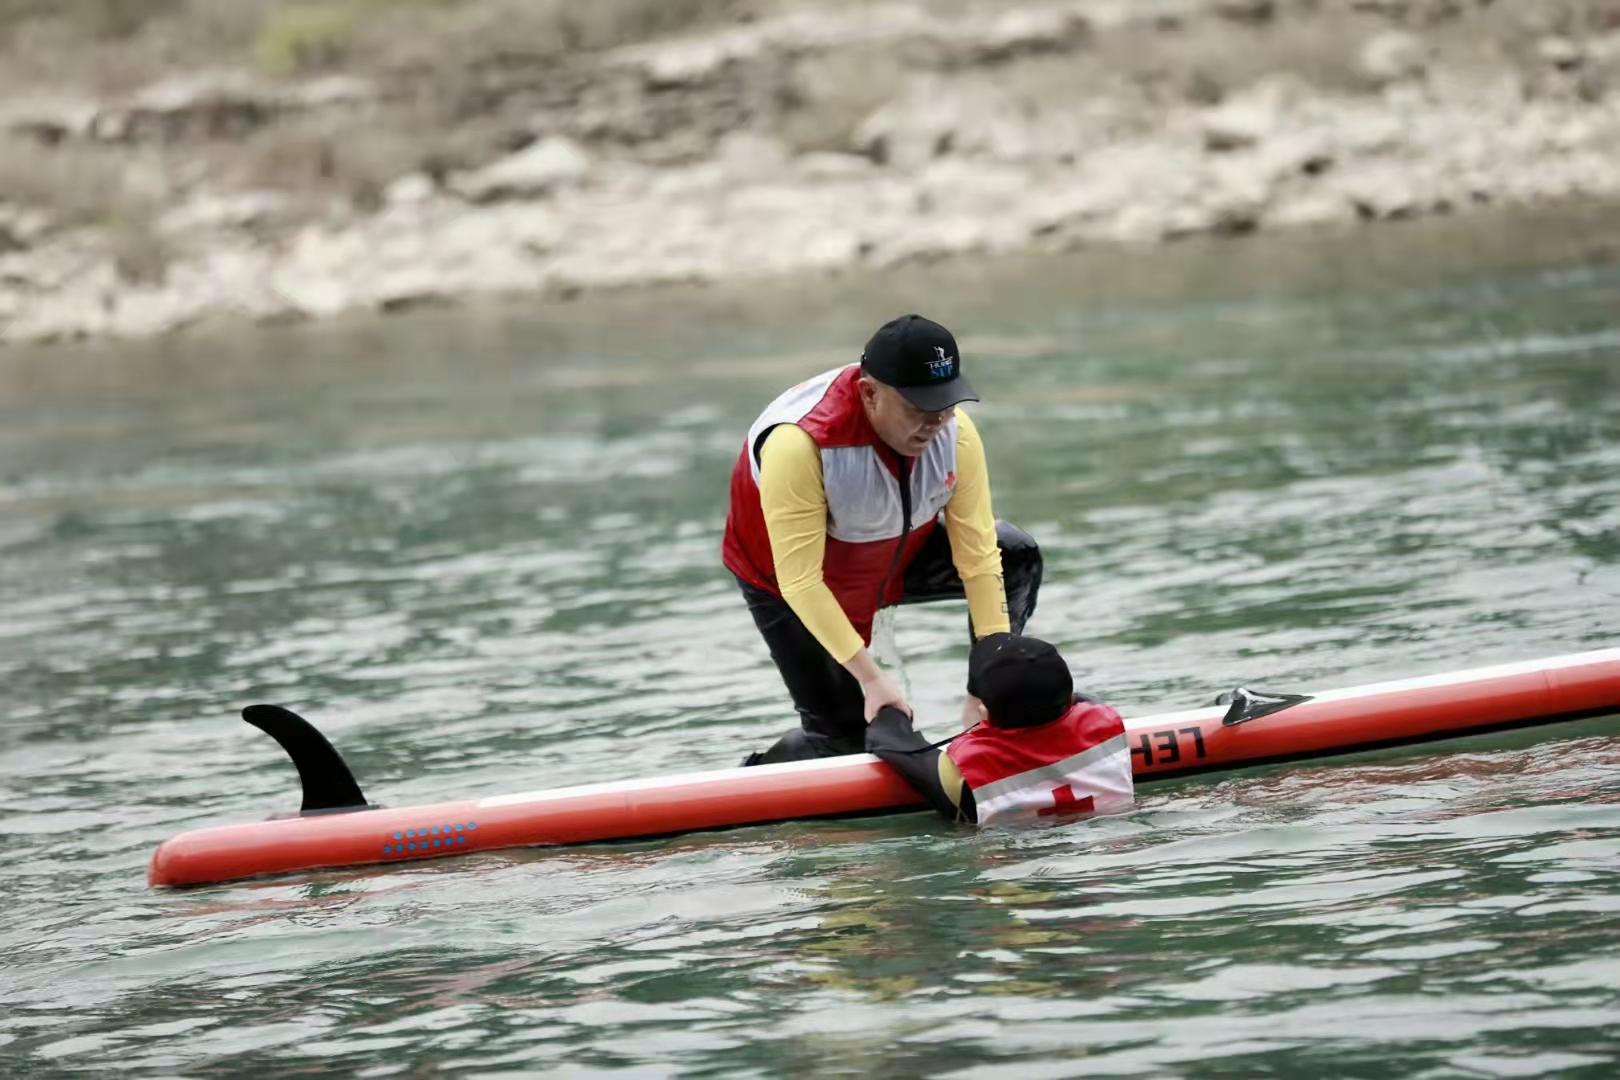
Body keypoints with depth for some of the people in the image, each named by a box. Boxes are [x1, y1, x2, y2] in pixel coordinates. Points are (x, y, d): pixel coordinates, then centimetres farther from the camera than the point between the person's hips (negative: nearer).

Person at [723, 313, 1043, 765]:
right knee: (843, 736, -9)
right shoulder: (798, 444, -40)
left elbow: (977, 555, -20)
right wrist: (870, 675, -40)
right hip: (786, 580, -5)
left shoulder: (955, 434, -25)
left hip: (897, 555, 5)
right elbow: (800, 581, -37)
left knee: (1015, 557, -10)